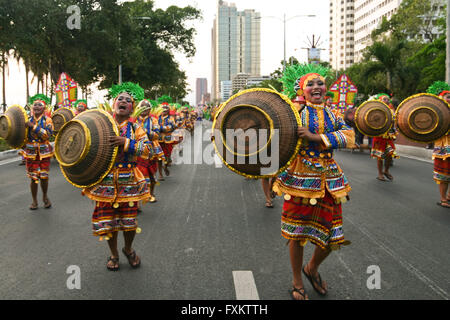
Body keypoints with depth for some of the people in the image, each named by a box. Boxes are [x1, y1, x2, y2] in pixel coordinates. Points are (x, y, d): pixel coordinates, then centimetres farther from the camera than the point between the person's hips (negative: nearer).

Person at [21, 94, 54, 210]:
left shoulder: (47, 120, -2)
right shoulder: (28, 119, 5)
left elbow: (47, 134, -18)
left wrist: (34, 126, -21)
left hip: (44, 153, -1)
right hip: (31, 153, 1)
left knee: (44, 177, 4)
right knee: (33, 178, 2)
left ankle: (45, 196, 29)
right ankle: (34, 201, 17)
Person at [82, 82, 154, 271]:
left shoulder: (135, 128, 1)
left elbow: (148, 150, -13)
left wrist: (126, 142, -25)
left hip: (128, 181, 0)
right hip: (105, 180, 1)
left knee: (129, 218, 7)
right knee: (107, 218, 6)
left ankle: (128, 249, 36)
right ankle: (113, 254, 30)